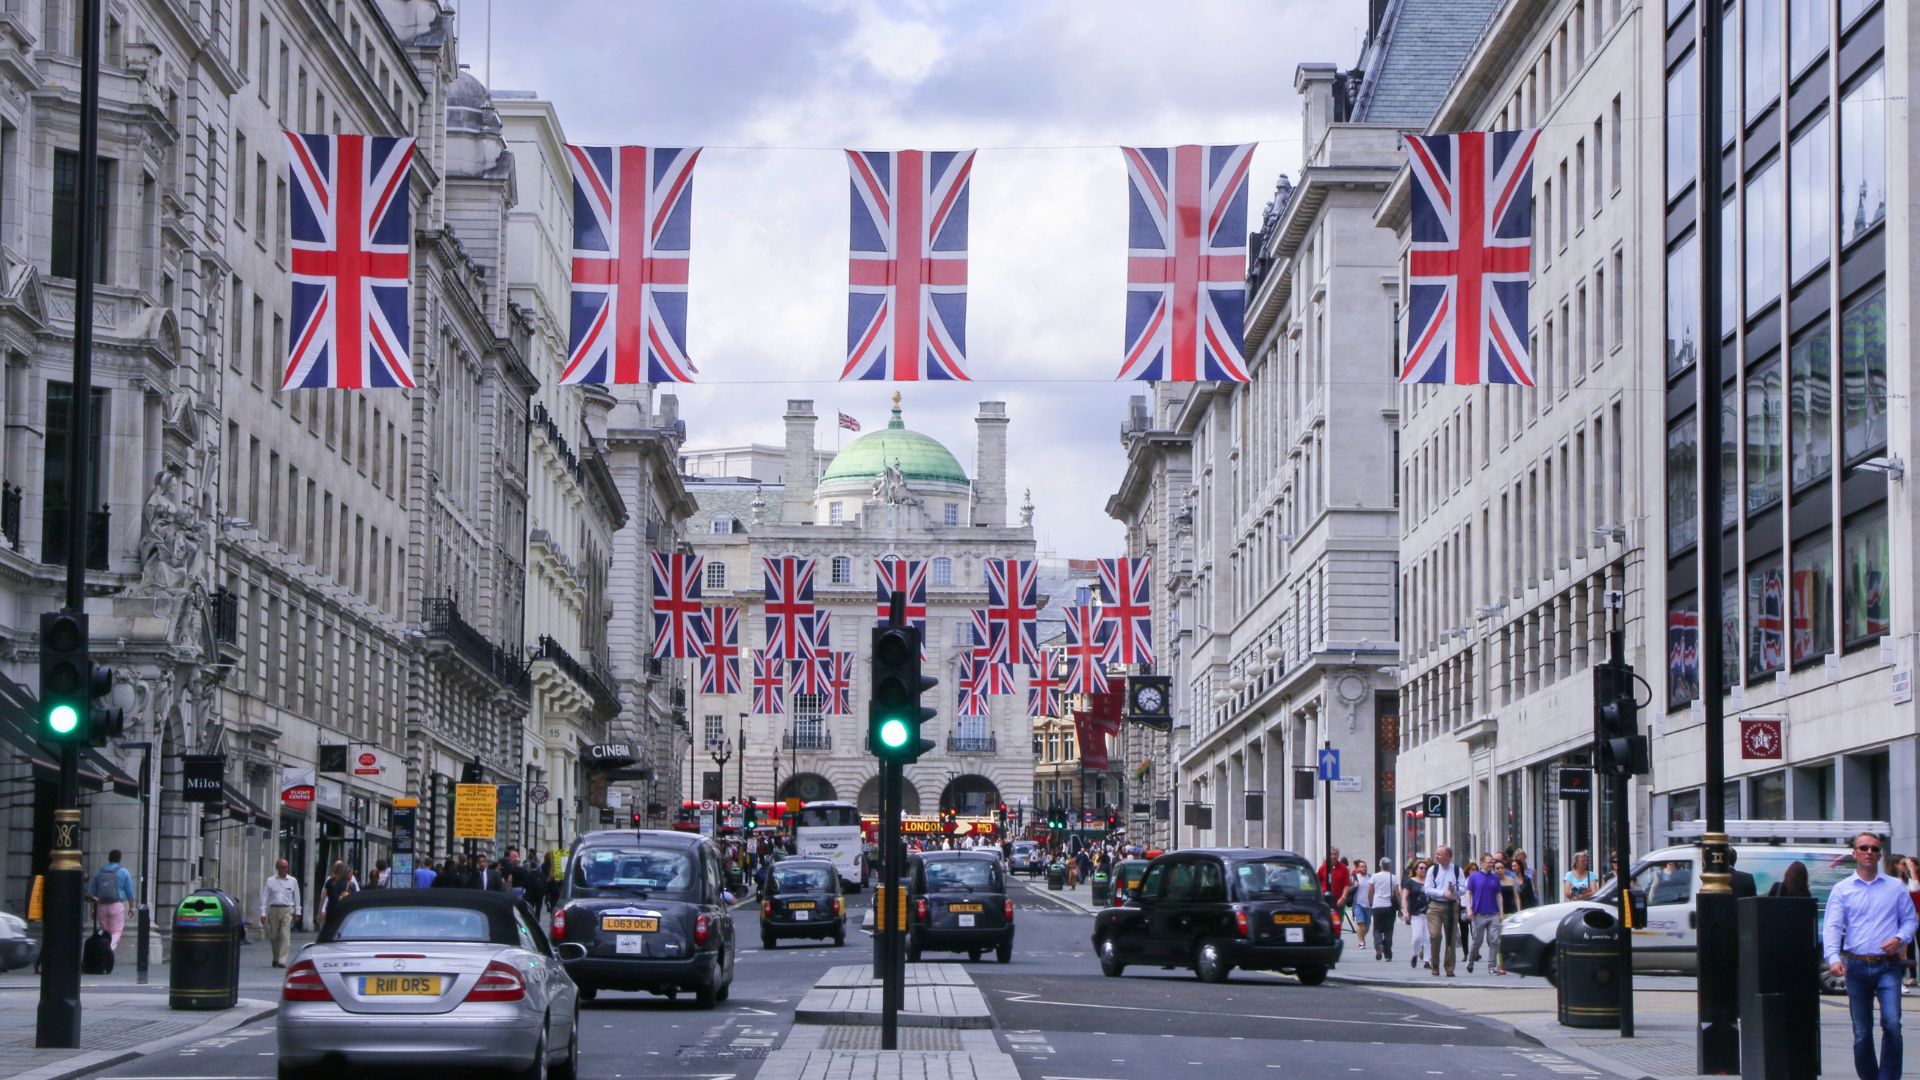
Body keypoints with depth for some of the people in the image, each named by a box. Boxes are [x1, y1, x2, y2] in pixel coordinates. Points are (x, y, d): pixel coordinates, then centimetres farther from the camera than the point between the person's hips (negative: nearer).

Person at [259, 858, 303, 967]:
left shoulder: (293, 881, 9)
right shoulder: (270, 881, 7)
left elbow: (296, 897, 15)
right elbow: (264, 897, 5)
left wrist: (297, 912, 12)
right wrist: (263, 913, -1)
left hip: (287, 910, -1)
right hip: (273, 909, 1)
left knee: (285, 935, -12)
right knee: (274, 936, 7)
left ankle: (282, 961, -15)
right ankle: (276, 958, 27)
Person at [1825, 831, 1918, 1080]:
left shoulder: (1895, 888, 10)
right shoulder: (1842, 890, 7)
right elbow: (1832, 927, -2)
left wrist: (1900, 938, -7)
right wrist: (1833, 958, -18)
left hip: (1888, 966, 0)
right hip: (1856, 966, 0)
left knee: (1892, 1023, -16)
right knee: (1861, 1032, 3)